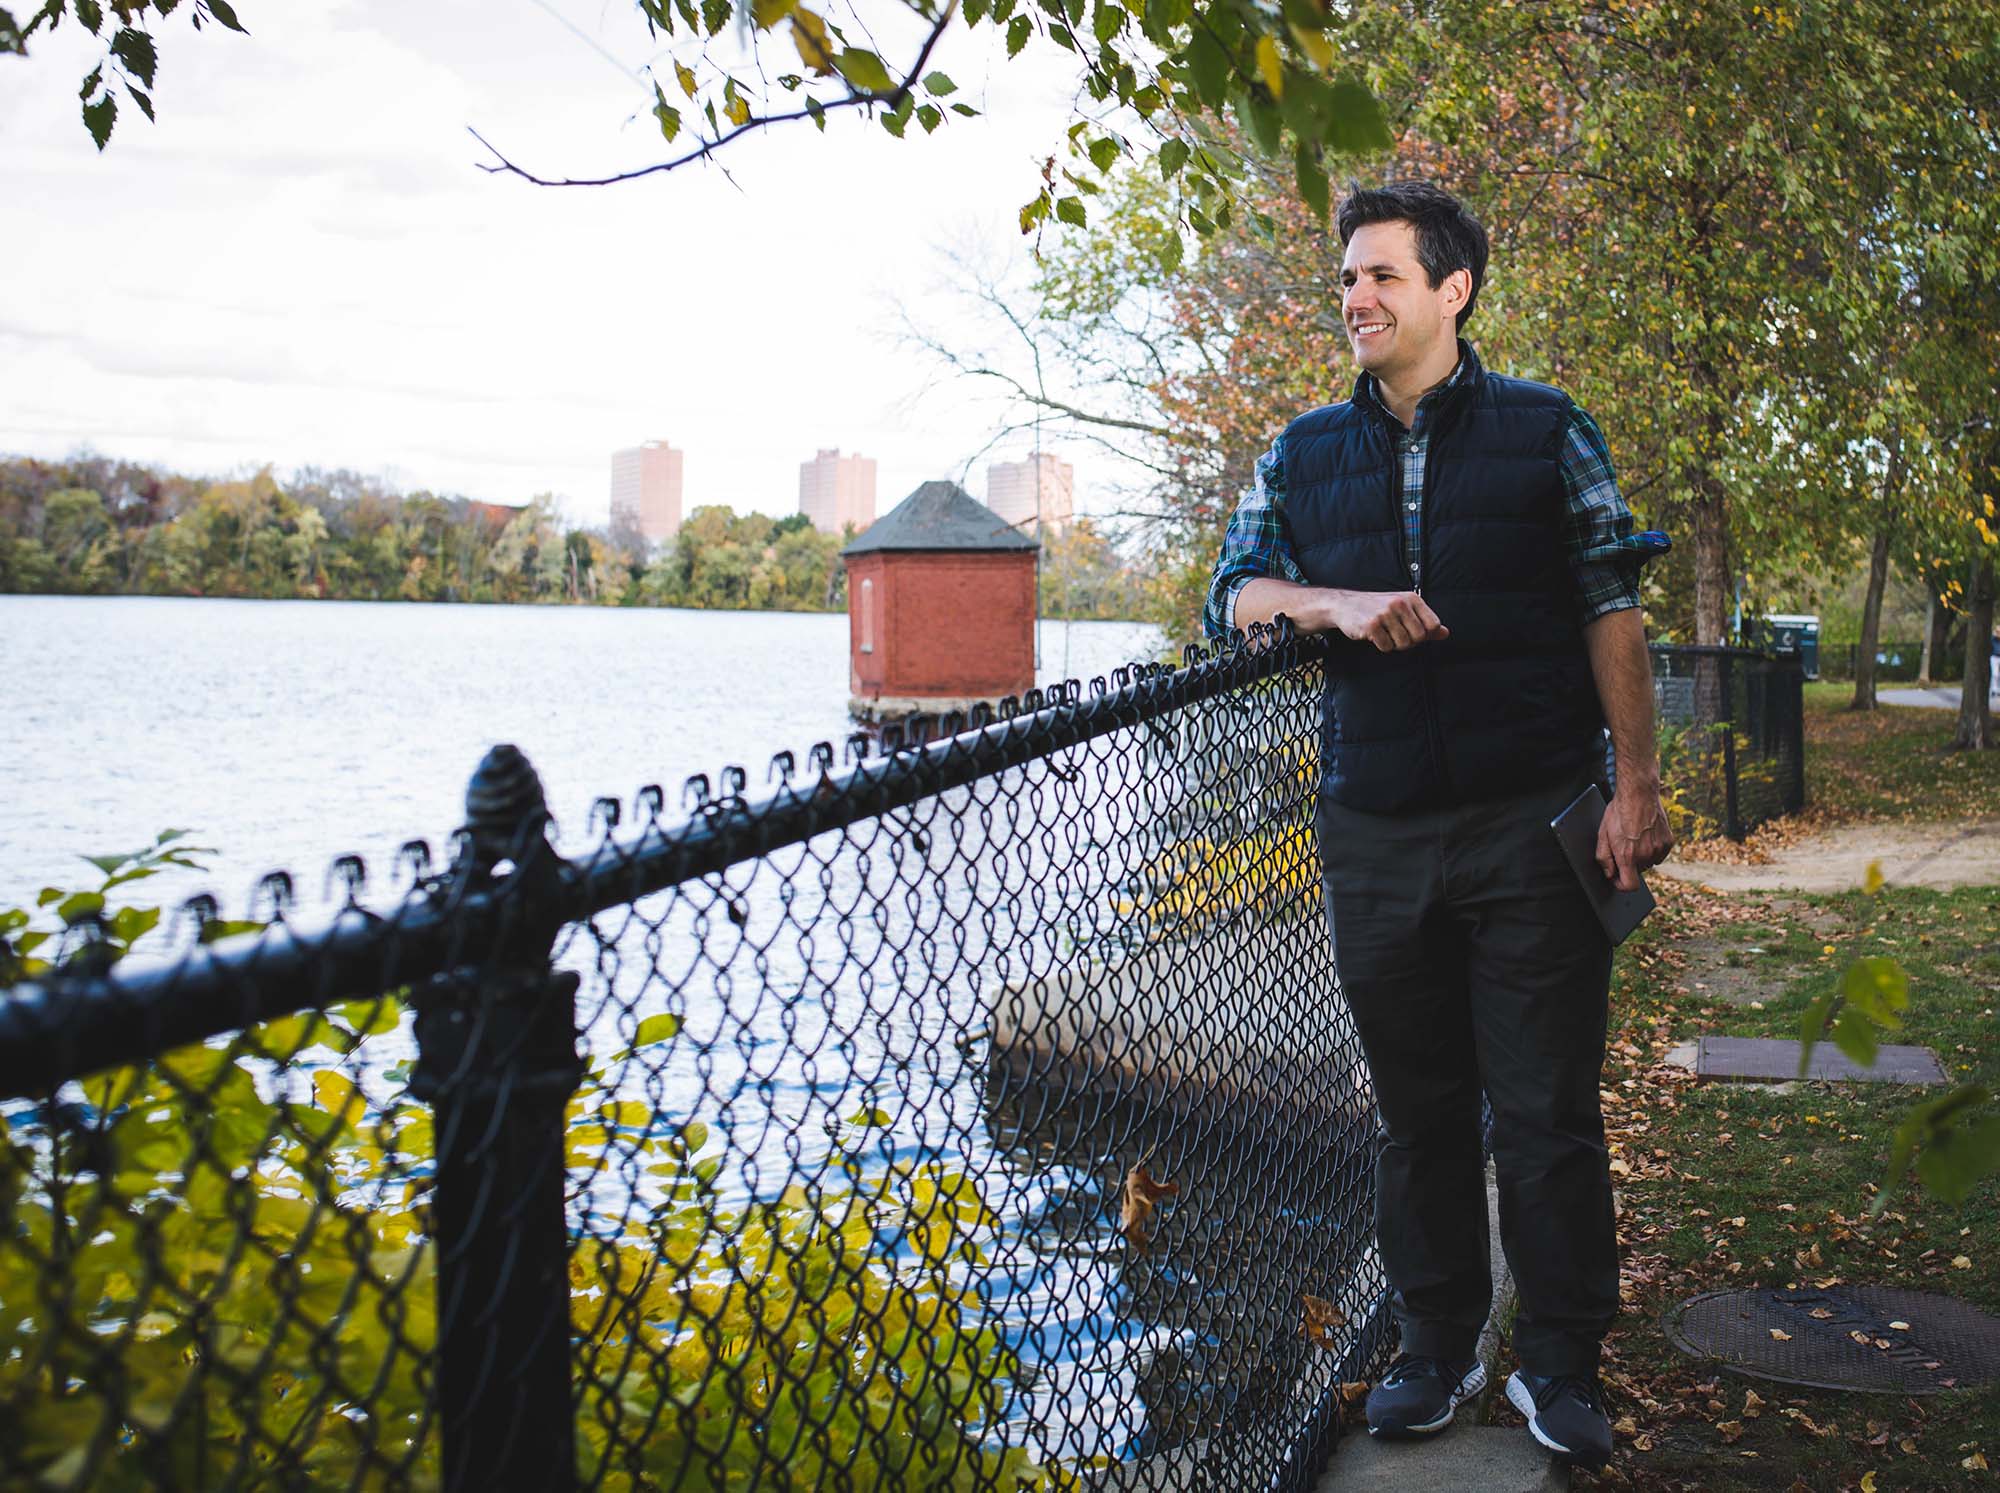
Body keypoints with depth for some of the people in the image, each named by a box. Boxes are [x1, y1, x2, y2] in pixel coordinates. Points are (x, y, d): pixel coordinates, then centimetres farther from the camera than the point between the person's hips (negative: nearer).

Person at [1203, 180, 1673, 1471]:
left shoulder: (1547, 432, 5)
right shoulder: (1303, 456, 12)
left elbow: (1612, 613, 3)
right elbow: (1232, 593, 8)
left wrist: (1639, 783, -4)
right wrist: (1341, 605, -12)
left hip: (1531, 827, -2)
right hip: (1377, 833, 3)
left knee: (1548, 1107, 1)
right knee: (1419, 1106, 10)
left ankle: (1562, 1364, 16)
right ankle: (1439, 1345, 24)